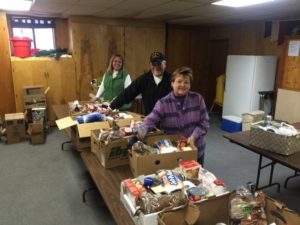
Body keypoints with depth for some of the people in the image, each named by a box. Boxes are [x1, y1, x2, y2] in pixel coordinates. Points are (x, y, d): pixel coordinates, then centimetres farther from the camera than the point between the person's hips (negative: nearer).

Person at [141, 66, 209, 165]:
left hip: (196, 151, 2)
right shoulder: (163, 103, -12)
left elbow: (204, 122, -5)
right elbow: (150, 121, -20)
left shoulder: (198, 99, -6)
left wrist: (194, 136, -21)